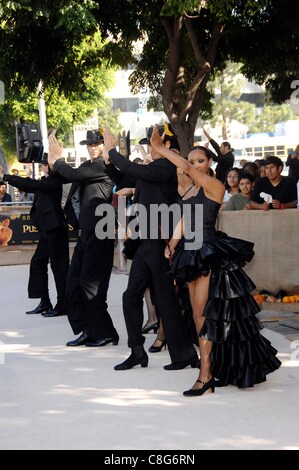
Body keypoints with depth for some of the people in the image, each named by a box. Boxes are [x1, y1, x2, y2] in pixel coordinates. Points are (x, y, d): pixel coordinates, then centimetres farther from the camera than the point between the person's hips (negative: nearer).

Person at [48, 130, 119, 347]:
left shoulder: (104, 166, -13)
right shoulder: (89, 166, 15)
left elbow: (73, 174, -21)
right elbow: (66, 177, 13)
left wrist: (57, 159, -4)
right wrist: (56, 160, -1)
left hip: (99, 233, -9)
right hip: (87, 232, 9)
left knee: (90, 284, -5)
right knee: (73, 283, 8)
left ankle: (104, 333, 6)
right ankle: (88, 331, 15)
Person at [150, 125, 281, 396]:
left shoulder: (214, 186, -8)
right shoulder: (191, 191, 16)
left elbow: (185, 167, -20)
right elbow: (183, 222, 14)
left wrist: (159, 148, -14)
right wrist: (172, 245, 0)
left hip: (210, 254, -9)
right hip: (194, 255, 9)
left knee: (203, 313, -11)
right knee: (201, 315, 9)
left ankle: (206, 377, -10)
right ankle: (217, 369, 16)